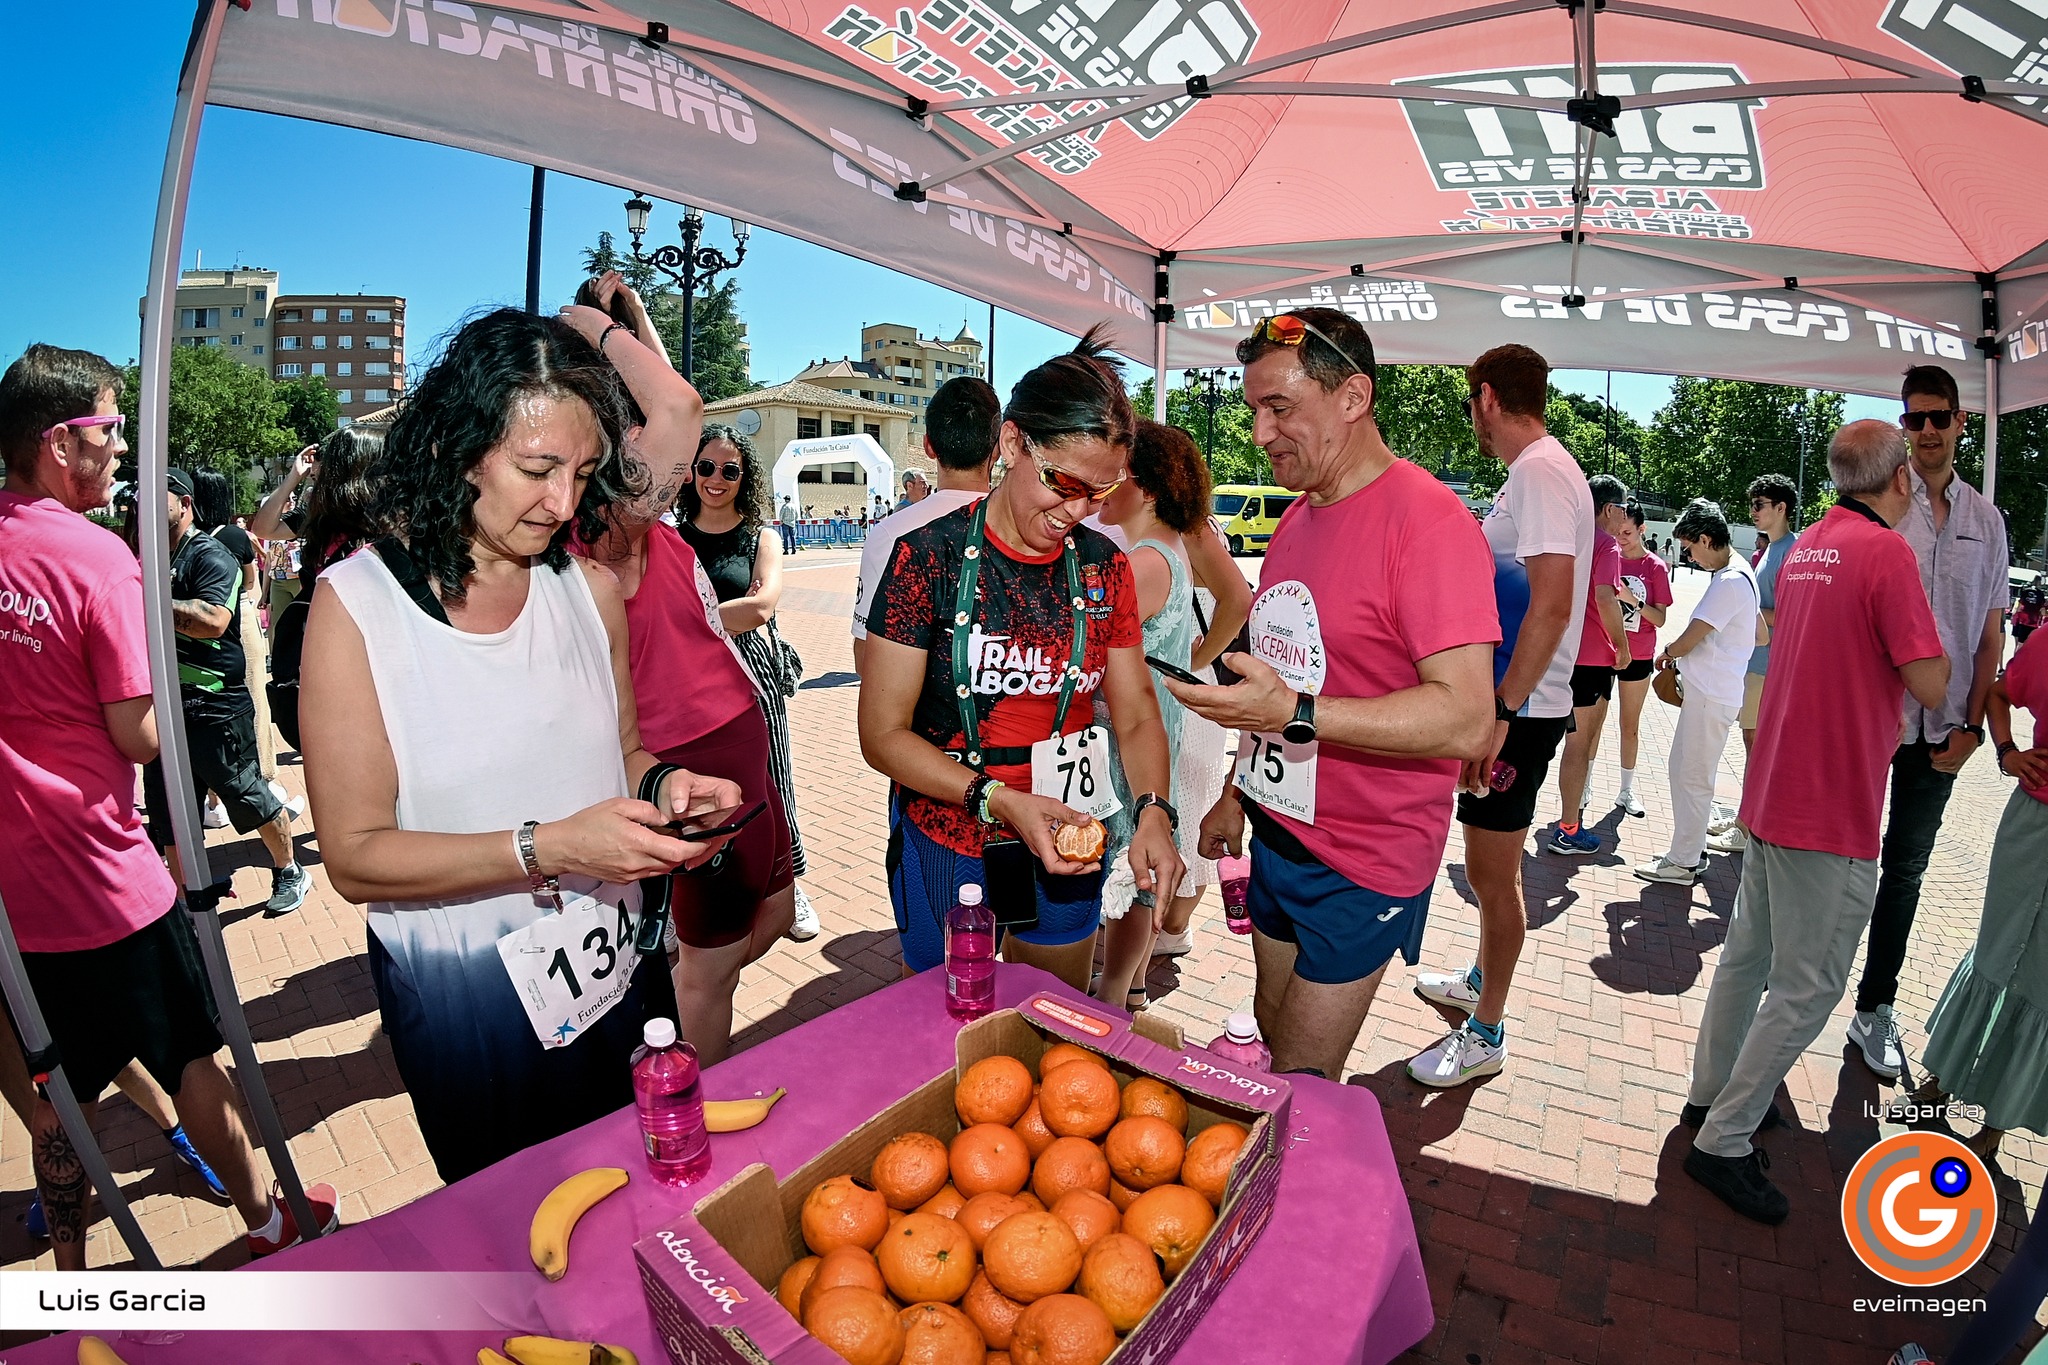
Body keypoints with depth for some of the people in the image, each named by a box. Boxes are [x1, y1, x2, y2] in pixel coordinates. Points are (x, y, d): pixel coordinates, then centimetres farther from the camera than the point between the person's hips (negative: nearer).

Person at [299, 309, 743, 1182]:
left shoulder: (589, 585, -3)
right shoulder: (356, 604, -14)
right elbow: (356, 857, -16)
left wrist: (665, 785, -13)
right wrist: (547, 849, -28)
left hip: (617, 975, 4)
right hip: (465, 1004, -3)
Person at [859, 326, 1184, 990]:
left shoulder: (1102, 567, -1)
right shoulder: (931, 556, -15)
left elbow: (1137, 715, 3)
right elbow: (883, 734, -14)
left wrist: (1153, 810, -16)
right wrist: (999, 800, -26)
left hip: (1066, 851, 4)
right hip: (948, 846, -4)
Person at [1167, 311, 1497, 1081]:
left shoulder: (1427, 520, -19)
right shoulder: (1297, 519, 10)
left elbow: (1465, 720, -26)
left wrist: (1296, 712, -34)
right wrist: (1240, 792, 18)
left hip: (1362, 865, -8)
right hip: (1278, 837, 8)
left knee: (1300, 1086, 2)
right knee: (1273, 1033, 18)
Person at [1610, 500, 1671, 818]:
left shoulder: (1655, 567, -5)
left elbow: (1660, 619, -7)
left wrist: (1633, 600, -23)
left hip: (1637, 656, -1)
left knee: (1631, 726, 11)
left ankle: (1627, 791, 23)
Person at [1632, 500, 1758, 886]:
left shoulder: (1730, 582, -20)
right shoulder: (1738, 571, 12)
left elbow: (1687, 641, -19)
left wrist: (1666, 654, 2)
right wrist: (1681, 657, 12)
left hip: (1710, 696, -10)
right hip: (1710, 690, 10)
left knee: (1692, 777, -2)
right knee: (1687, 771, 17)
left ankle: (1682, 863, 7)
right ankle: (1692, 848, 28)